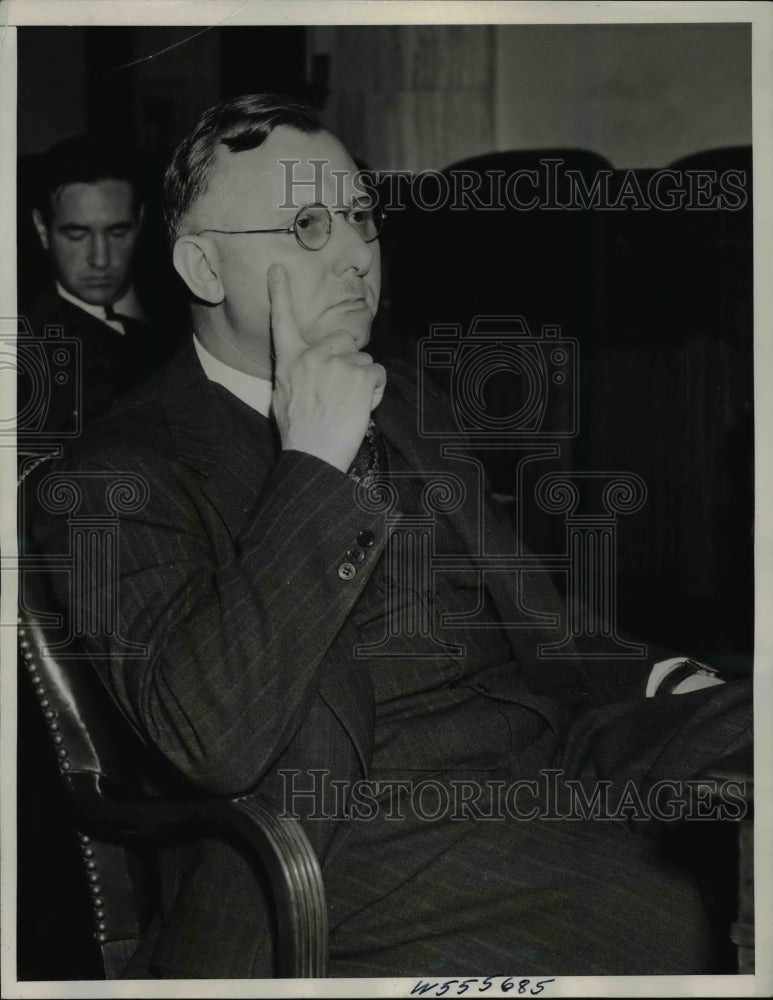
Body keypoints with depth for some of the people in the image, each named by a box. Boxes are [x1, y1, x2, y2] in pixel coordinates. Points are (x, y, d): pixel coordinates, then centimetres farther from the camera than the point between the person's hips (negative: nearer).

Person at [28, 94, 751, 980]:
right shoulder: (122, 473, -4)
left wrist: (649, 683, 4)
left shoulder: (407, 405, 20)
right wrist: (311, 465, -17)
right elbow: (215, 741, -19)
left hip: (543, 769, 7)